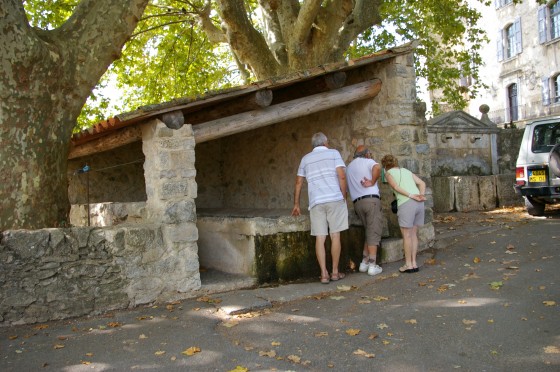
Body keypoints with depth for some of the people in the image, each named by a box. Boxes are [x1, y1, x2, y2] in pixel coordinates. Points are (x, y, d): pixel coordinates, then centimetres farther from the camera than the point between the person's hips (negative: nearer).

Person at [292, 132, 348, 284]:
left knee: (320, 238, 1)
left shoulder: (306, 158, 17)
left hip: (316, 202, 2)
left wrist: (296, 204, 24)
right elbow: (342, 176, -5)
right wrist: (344, 196, 5)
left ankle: (324, 274, -1)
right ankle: (335, 272, 10)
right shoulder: (333, 153, 8)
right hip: (335, 199, -2)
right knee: (335, 236, 5)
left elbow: (298, 182, 17)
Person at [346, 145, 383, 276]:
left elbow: (349, 186, 23)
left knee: (370, 232, 17)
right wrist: (373, 182, -9)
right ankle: (372, 266, -6)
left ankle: (364, 263, 12)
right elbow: (377, 167, -19)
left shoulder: (349, 167, 25)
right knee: (374, 232, -3)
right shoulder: (368, 161, 4)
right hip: (371, 199, -6)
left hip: (357, 203, 6)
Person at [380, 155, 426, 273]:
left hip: (406, 204, -6)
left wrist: (411, 196, -12)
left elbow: (395, 186, -8)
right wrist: (422, 195, 0)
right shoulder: (407, 171, 26)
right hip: (419, 204, 6)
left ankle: (408, 264, 6)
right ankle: (414, 263, 15)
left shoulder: (388, 173, 11)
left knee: (406, 235, 2)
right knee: (414, 234, 13)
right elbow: (422, 183, 14)